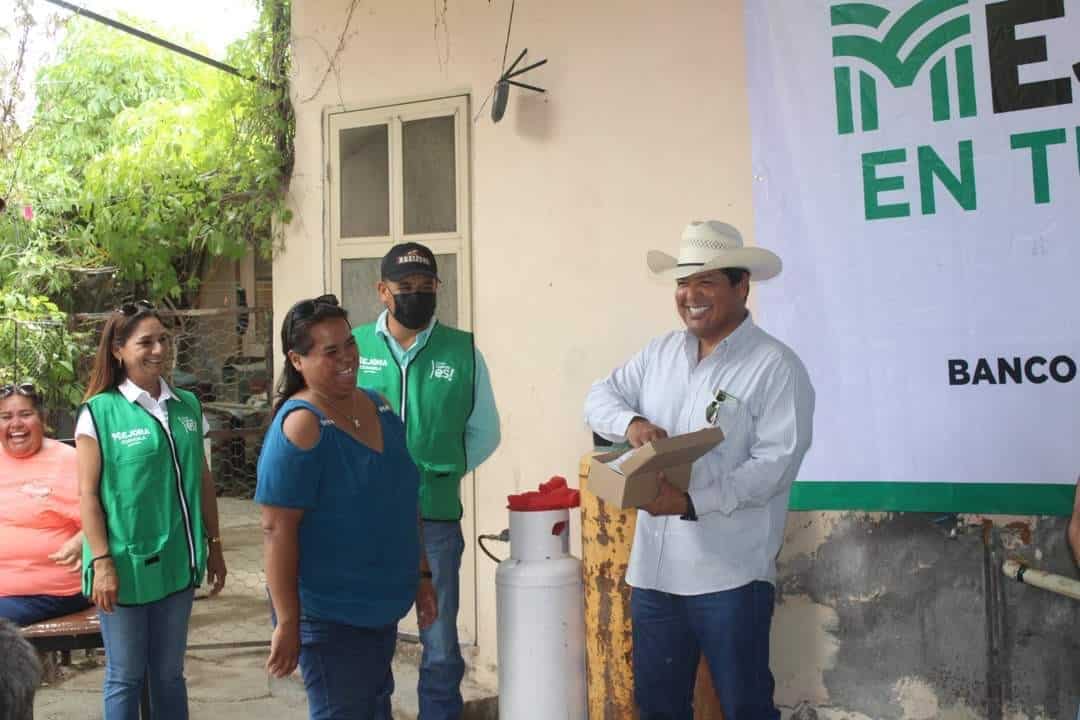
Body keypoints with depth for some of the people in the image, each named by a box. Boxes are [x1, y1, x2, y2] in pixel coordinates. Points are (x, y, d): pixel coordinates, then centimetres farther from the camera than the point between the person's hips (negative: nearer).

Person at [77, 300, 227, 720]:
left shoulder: (187, 406, 5)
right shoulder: (99, 412, -9)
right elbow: (88, 494, -9)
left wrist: (214, 545, 13)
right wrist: (102, 562, -13)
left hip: (177, 563, 4)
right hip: (127, 566, -4)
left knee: (169, 673, 16)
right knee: (125, 677, 9)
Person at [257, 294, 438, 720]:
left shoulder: (378, 406, 4)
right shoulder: (300, 426, -20)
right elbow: (277, 530, -21)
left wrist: (421, 574, 14)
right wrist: (287, 623, -21)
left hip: (383, 608, 8)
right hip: (330, 617, -8)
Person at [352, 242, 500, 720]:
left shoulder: (463, 352, -1)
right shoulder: (354, 348, -1)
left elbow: (484, 433, 9)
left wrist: (441, 474, 2)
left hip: (436, 517, 0)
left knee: (441, 647, 11)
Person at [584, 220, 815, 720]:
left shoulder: (775, 366, -10)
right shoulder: (659, 354, 11)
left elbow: (776, 463, -17)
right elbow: (599, 397, 13)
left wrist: (693, 503, -26)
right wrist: (630, 422, -11)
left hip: (730, 573, -6)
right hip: (653, 566, 6)